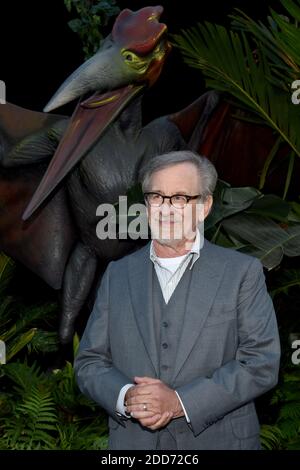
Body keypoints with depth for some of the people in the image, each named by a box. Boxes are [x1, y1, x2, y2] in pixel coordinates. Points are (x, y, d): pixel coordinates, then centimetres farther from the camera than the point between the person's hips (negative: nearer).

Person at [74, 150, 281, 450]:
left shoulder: (243, 272, -4)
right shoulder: (117, 274, 5)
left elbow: (262, 363, -11)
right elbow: (88, 363, 4)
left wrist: (180, 402, -19)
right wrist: (126, 397, -16)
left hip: (219, 440, -2)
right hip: (133, 441, 2)